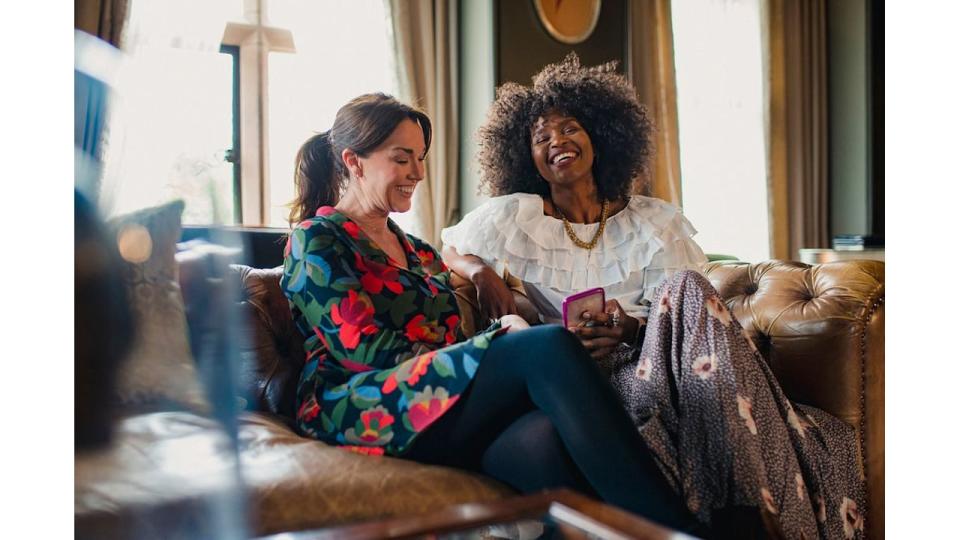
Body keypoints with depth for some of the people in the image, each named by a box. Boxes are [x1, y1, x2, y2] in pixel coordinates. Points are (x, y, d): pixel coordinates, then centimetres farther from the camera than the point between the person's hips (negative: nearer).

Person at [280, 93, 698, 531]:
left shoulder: (418, 253, 27)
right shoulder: (315, 240, 5)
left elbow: (447, 345, 16)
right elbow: (363, 348, -8)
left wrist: (501, 332, -7)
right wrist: (496, 338, -10)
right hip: (359, 412, -5)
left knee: (545, 437, -33)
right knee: (548, 347, -29)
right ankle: (673, 526, -33)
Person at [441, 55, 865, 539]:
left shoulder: (652, 220, 13)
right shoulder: (514, 217, 9)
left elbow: (687, 311, 4)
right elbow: (445, 251, 15)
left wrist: (633, 330, -19)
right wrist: (481, 271, -9)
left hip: (648, 359, 3)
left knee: (688, 289, -30)